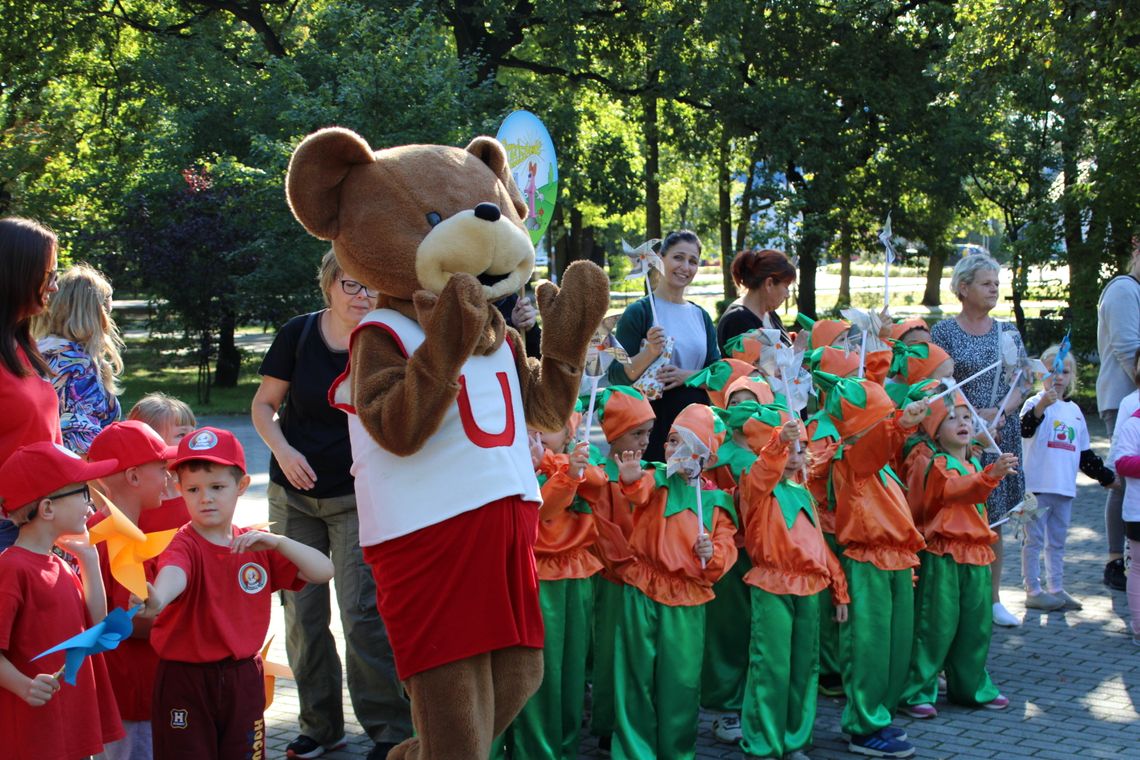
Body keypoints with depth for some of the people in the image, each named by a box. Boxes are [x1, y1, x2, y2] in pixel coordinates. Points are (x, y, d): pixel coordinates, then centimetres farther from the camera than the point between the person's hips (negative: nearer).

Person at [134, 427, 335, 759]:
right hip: (186, 679, -4)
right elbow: (174, 570, -37)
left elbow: (323, 571, 0)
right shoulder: (186, 545, -12)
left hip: (243, 678, 4)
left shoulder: (257, 546, 5)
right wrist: (157, 599, -61)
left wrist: (277, 542, -16)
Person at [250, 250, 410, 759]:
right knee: (302, 612, 7)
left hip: (357, 496, -2)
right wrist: (283, 451, -13)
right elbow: (264, 404, 4)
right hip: (294, 494, 3)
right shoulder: (299, 334, -4)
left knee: (363, 612, -9)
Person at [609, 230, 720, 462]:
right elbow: (616, 376, -7)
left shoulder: (701, 316, 14)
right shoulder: (638, 312, -3)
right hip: (652, 423, -5)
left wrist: (686, 376, -9)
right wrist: (650, 352, -22)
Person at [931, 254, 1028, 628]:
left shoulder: (1007, 331, 10)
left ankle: (993, 598, 14)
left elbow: (1019, 386, 8)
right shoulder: (943, 332, -2)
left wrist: (998, 412, -10)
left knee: (993, 517, 7)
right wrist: (973, 416, -15)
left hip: (1002, 436, 3)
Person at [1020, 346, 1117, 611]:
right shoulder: (1036, 403, -6)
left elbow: (1085, 452, 23)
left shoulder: (1074, 410, 15)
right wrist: (1042, 406, -43)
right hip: (1037, 485, -7)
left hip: (1065, 487, 7)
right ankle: (1033, 591, 4)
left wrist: (1105, 476, 23)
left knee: (1058, 542, 13)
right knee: (1034, 540, -1)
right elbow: (1026, 429, -27)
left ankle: (1057, 589, 20)